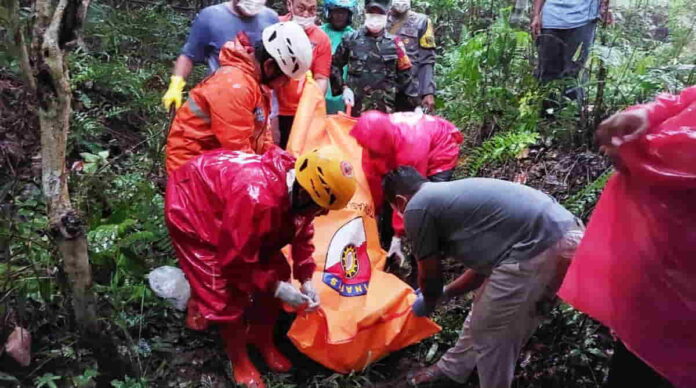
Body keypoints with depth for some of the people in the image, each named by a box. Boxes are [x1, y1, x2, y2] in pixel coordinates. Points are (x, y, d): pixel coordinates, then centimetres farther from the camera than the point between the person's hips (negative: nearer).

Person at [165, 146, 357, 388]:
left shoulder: (299, 188, -17)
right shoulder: (257, 199, -44)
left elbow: (301, 234, 1)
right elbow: (235, 260, -32)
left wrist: (306, 280, -8)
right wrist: (276, 288, -24)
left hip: (225, 201, 8)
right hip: (190, 206, -8)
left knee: (276, 272, 5)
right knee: (227, 293, -11)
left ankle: (263, 342, 27)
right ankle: (240, 363, 13)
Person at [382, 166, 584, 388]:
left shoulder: (417, 208, 0)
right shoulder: (451, 193, 25)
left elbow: (430, 275, 10)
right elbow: (484, 264, 30)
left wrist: (428, 304, 31)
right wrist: (443, 294, 41)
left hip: (540, 249, -10)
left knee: (489, 334, 10)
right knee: (483, 313, 27)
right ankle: (452, 369, 48)